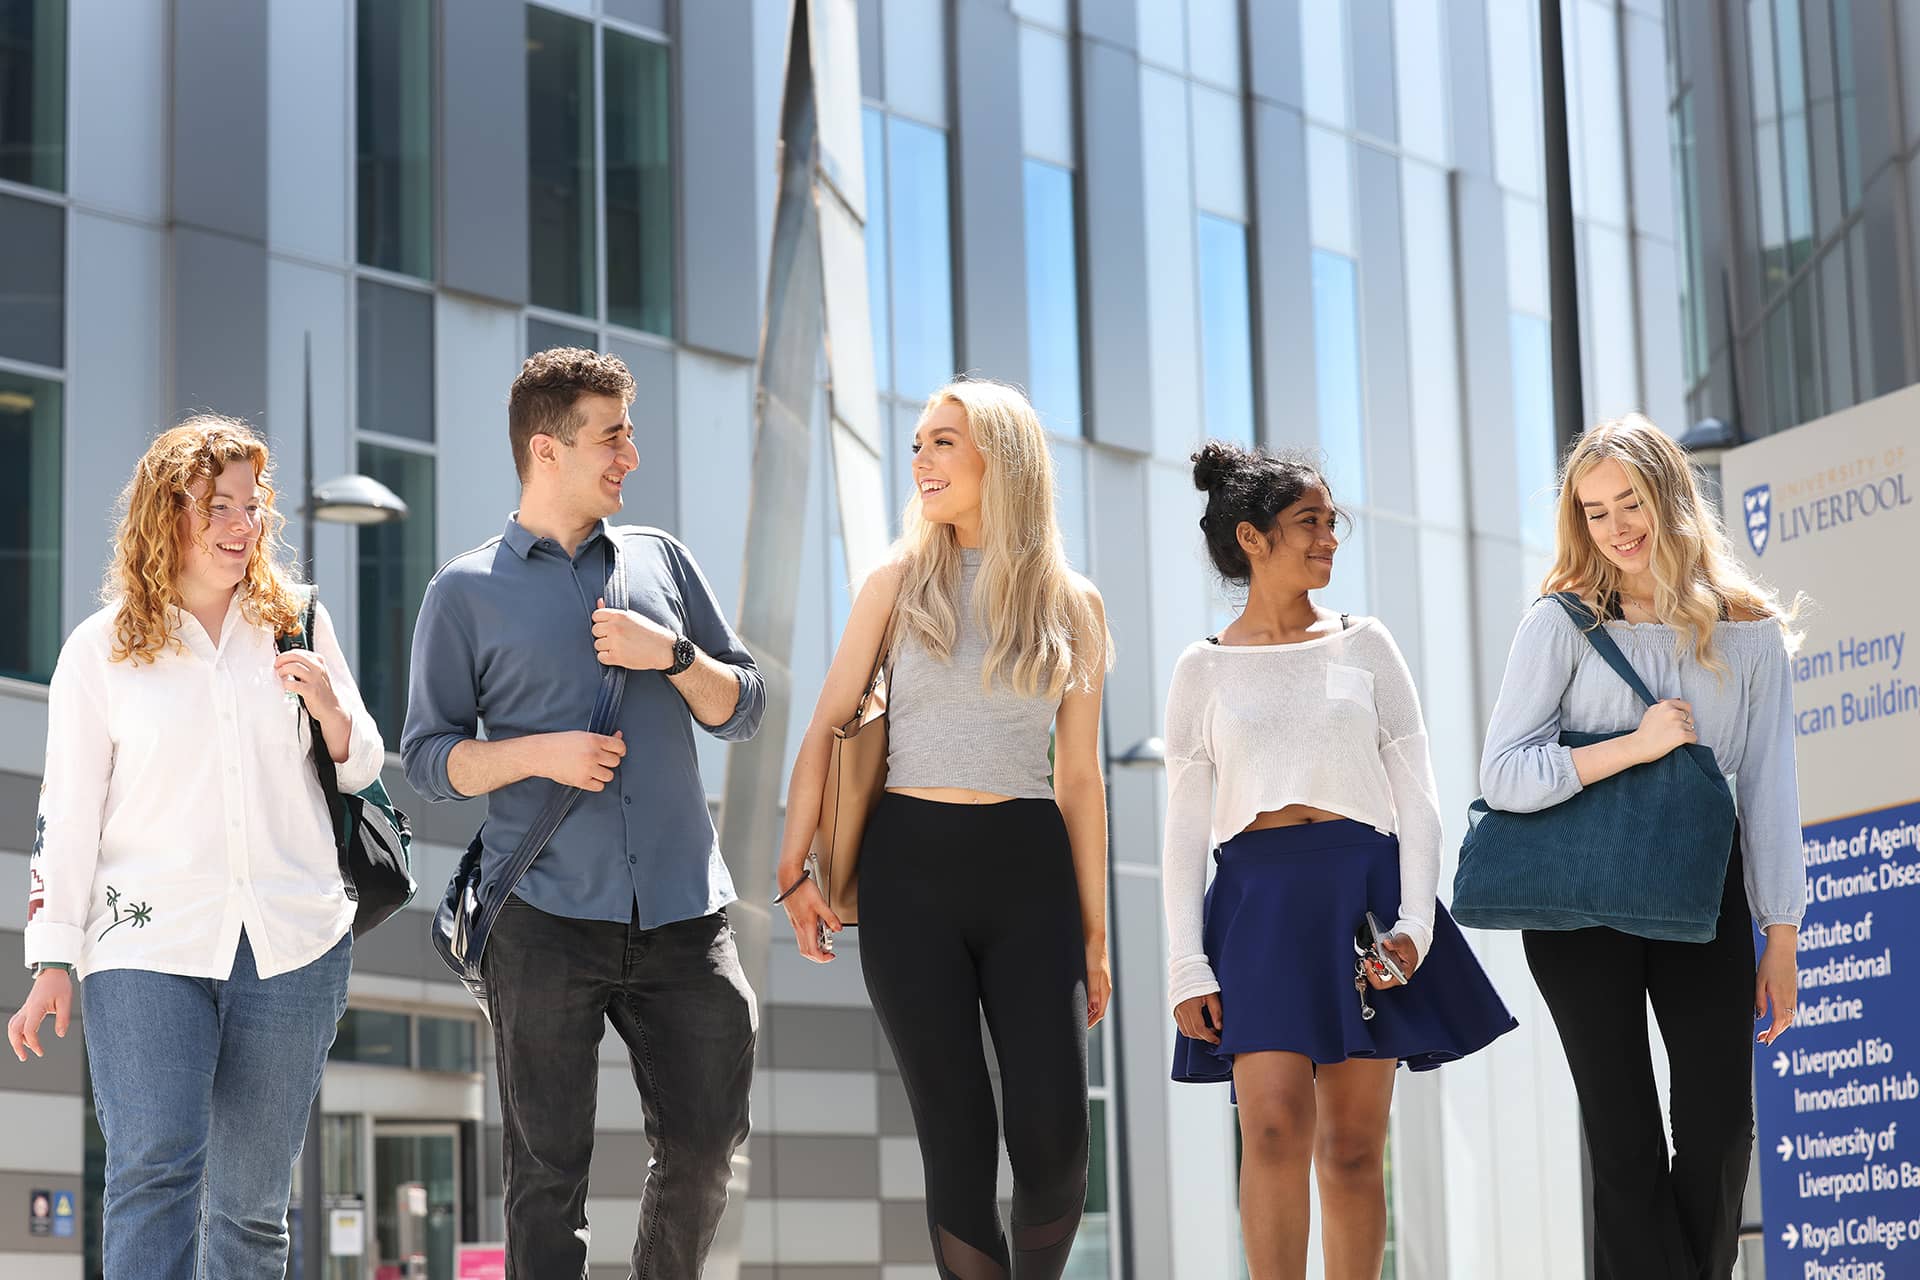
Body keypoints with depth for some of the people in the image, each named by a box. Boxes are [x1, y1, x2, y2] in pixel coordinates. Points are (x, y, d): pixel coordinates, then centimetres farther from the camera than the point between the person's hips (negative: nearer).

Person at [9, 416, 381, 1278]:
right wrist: (51, 964, 1)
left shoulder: (295, 621, 10)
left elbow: (363, 768, 16)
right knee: (153, 1169, -18)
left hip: (291, 940, 2)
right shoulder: (101, 649, 4)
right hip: (148, 947, -2)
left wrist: (329, 709, -7)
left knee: (252, 1199, 5)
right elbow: (68, 816, 5)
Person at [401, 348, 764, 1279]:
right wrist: (541, 754, -13)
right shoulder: (466, 592, 5)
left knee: (705, 1147, 5)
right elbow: (428, 754, 3)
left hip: (683, 912, 3)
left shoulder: (660, 561, 14)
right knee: (548, 1169, 1)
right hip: (545, 920, -3)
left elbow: (741, 708, 13)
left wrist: (671, 655, -5)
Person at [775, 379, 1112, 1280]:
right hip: (912, 869, 0)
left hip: (1027, 871, 0)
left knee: (1052, 1140, -7)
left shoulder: (1071, 604, 7)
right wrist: (794, 868, -5)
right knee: (958, 1140, -2)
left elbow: (1079, 776, 9)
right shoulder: (899, 584, 6)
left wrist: (1094, 935, 8)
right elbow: (826, 728, 6)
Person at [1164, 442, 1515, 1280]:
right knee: (1276, 1125, -15)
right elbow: (1185, 829, 7)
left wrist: (1414, 922, -6)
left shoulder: (1365, 646, 11)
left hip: (1363, 892, 1)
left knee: (1353, 1147, 2)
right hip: (1259, 898, -1)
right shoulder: (1204, 668, 9)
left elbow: (1416, 797, 8)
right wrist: (1186, 966, -2)